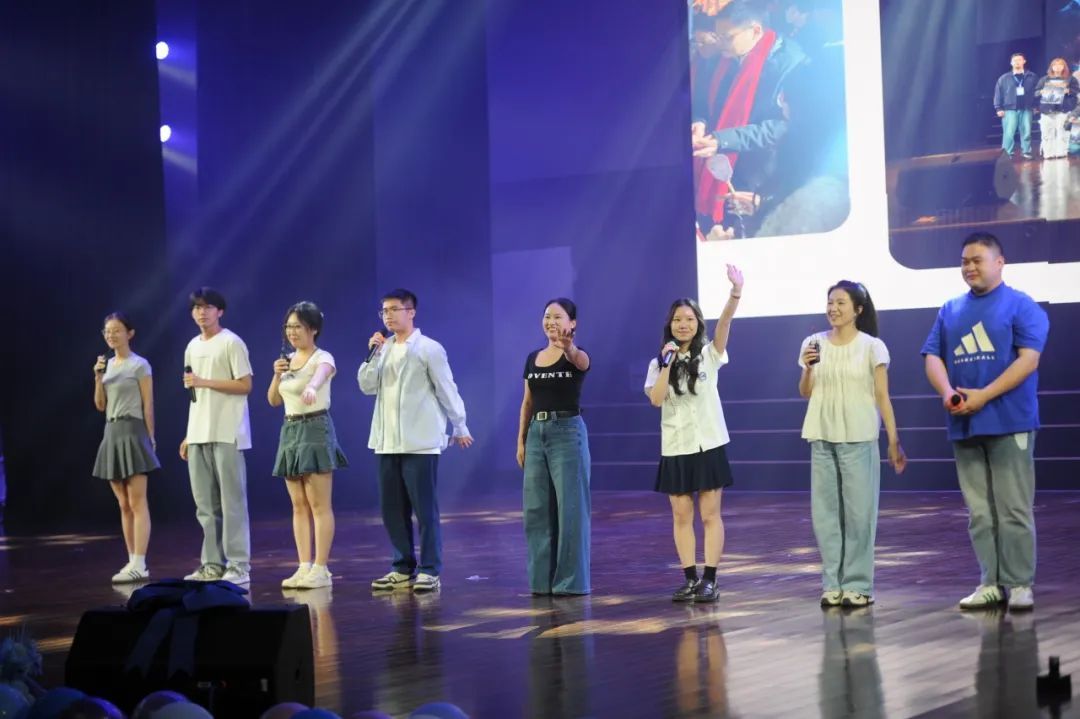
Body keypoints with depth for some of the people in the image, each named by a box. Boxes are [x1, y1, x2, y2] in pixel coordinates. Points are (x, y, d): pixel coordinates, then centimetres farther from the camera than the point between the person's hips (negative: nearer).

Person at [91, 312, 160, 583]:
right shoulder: (107, 365, 14)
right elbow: (100, 405, 11)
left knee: (137, 503, -10)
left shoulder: (139, 365, -5)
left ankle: (139, 565, -14)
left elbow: (148, 405, -6)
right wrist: (98, 377, -1)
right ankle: (132, 561, 11)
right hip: (111, 433, 7)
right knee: (124, 505, 8)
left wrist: (150, 438, -8)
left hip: (132, 431, -7)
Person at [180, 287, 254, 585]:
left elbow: (245, 385, -10)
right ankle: (213, 564, 12)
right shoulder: (192, 347, 17)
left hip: (226, 434, -7)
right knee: (205, 504, 7)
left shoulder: (231, 342, -5)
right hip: (198, 435, 7)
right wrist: (188, 436, 15)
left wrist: (205, 382, -15)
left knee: (232, 501, -7)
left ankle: (238, 566, -5)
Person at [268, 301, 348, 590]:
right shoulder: (288, 360, 13)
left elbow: (322, 374, -33)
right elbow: (273, 401, 12)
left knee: (319, 505, -7)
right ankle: (304, 567, 9)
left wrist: (312, 387, -57)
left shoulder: (322, 358, -8)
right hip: (290, 430, 8)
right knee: (299, 505, 7)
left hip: (316, 428, -7)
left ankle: (321, 569, -6)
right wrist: (277, 375, -7)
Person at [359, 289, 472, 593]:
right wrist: (373, 355, -8)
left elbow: (447, 390, -2)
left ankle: (429, 570, 1)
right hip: (387, 441, 6)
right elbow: (367, 386, 4)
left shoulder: (428, 349, -5)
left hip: (420, 442, -6)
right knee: (391, 508, 8)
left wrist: (460, 428, 0)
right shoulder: (383, 348, 12)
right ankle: (403, 568, 17)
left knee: (424, 507, -4)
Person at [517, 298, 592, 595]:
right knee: (536, 508, 7)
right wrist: (521, 441, 9)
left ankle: (571, 580, 2)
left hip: (567, 432, -6)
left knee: (570, 507, -4)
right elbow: (527, 403, 14)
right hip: (537, 433, 6)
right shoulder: (533, 358, 10)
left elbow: (581, 361, -33)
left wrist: (568, 346, -56)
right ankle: (542, 578, 15)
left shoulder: (577, 356, -7)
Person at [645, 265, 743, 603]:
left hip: (708, 445, -2)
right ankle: (690, 579, 12)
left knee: (710, 514, 0)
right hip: (675, 448, 2)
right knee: (681, 516, 5)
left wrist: (736, 292, -33)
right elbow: (655, 399, -10)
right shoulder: (659, 362, 5)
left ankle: (710, 580, 2)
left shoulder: (709, 355, 0)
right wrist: (667, 364, -17)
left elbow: (724, 322, -17)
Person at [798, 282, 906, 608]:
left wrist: (894, 440, -5)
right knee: (825, 511, 4)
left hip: (859, 438, -3)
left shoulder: (872, 347, -2)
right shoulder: (814, 343, 6)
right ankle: (832, 584, 10)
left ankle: (857, 584, 3)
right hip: (822, 438, 3)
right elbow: (805, 393, 9)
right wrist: (808, 367, -10)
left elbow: (882, 397, -1)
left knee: (859, 511, -2)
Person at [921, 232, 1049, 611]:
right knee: (980, 511, 7)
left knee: (1014, 509, -3)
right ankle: (990, 583, 13)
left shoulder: (1021, 306, -1)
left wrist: (984, 395, -18)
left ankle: (1019, 584, 2)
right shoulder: (951, 310, 15)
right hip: (964, 425, 5)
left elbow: (1028, 359, -10)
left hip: (1009, 423, -5)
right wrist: (947, 392, -10)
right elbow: (933, 357, 10)